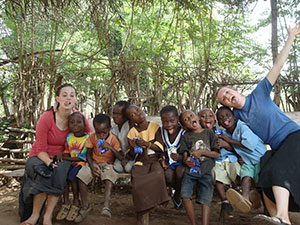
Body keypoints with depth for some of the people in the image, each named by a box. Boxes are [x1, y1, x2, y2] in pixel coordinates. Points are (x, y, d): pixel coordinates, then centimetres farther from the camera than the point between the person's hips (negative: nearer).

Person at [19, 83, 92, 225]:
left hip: (61, 157, 2)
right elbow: (41, 149, -15)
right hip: (40, 157, -2)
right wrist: (49, 163, -34)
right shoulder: (46, 118, -18)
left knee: (60, 171, -33)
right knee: (45, 173, -34)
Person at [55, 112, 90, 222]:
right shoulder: (68, 137, 6)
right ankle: (66, 202, -9)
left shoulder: (87, 138, -14)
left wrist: (65, 158, -13)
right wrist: (61, 156, -11)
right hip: (70, 163, 6)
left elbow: (82, 158, -16)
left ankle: (76, 202, -9)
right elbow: (66, 152, 13)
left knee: (72, 175, -29)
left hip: (82, 163, -5)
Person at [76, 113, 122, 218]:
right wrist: (92, 167, -13)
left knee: (109, 178, -34)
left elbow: (120, 157, -17)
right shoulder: (92, 137, -4)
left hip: (108, 164, -3)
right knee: (81, 176, -20)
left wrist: (110, 147, -31)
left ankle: (106, 206, -39)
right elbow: (88, 154, 3)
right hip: (94, 163, 3)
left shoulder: (113, 139, -12)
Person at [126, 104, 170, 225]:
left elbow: (160, 147, -2)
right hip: (140, 163, 1)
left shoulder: (155, 127, 5)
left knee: (158, 175, -36)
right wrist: (134, 148, -15)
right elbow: (133, 155, 8)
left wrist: (146, 144, -17)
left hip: (154, 160, 0)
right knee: (137, 185, -28)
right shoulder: (132, 132, 9)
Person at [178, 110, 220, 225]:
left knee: (205, 200, -8)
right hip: (190, 170, 1)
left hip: (206, 172, -1)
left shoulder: (208, 132, 7)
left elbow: (217, 154, 5)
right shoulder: (186, 137, 11)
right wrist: (186, 160, -18)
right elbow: (185, 155, 6)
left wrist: (202, 152, -9)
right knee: (185, 195, -16)